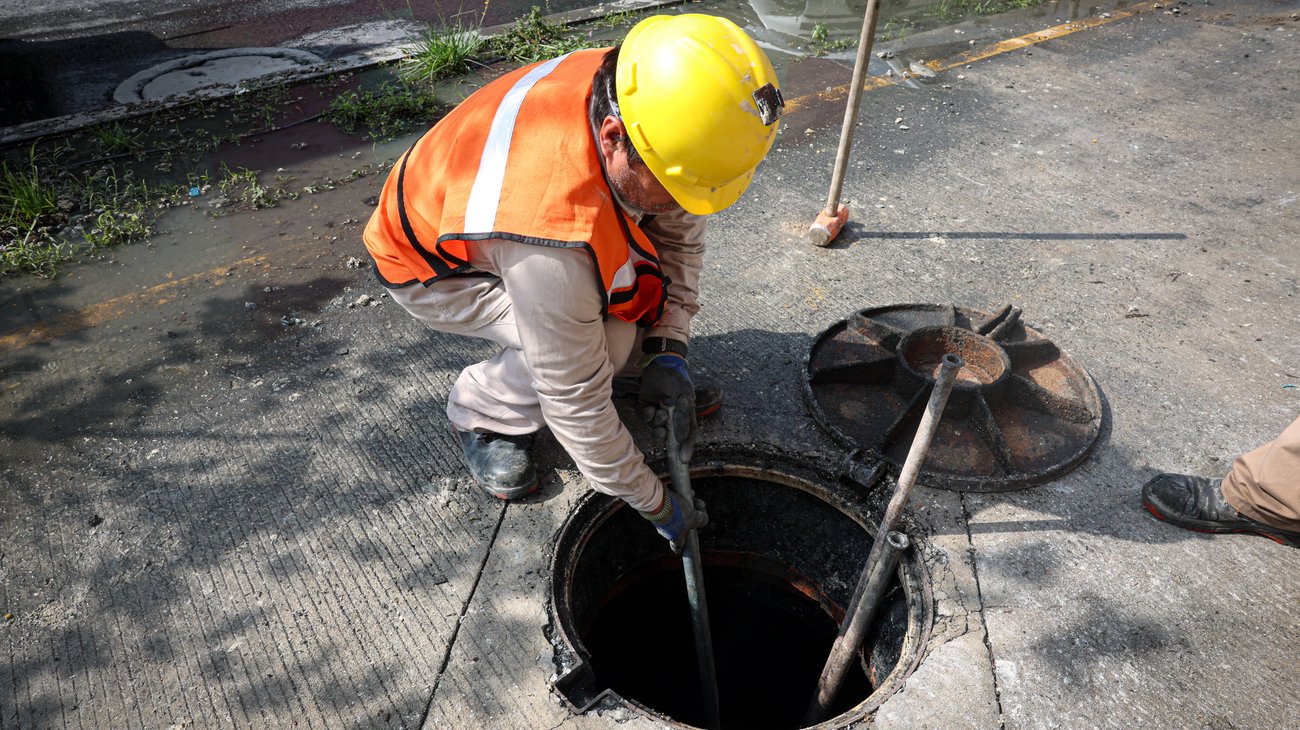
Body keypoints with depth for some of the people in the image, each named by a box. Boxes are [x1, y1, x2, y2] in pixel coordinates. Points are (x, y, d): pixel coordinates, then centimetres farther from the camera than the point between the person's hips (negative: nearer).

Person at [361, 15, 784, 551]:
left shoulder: (630, 91, -24)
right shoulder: (555, 233, -44)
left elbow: (677, 225, -7)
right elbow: (576, 404, -32)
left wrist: (669, 348, -15)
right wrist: (654, 504, -19)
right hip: (431, 266, -6)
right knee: (607, 338, -28)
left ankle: (641, 356, 12)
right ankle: (481, 412, 0)